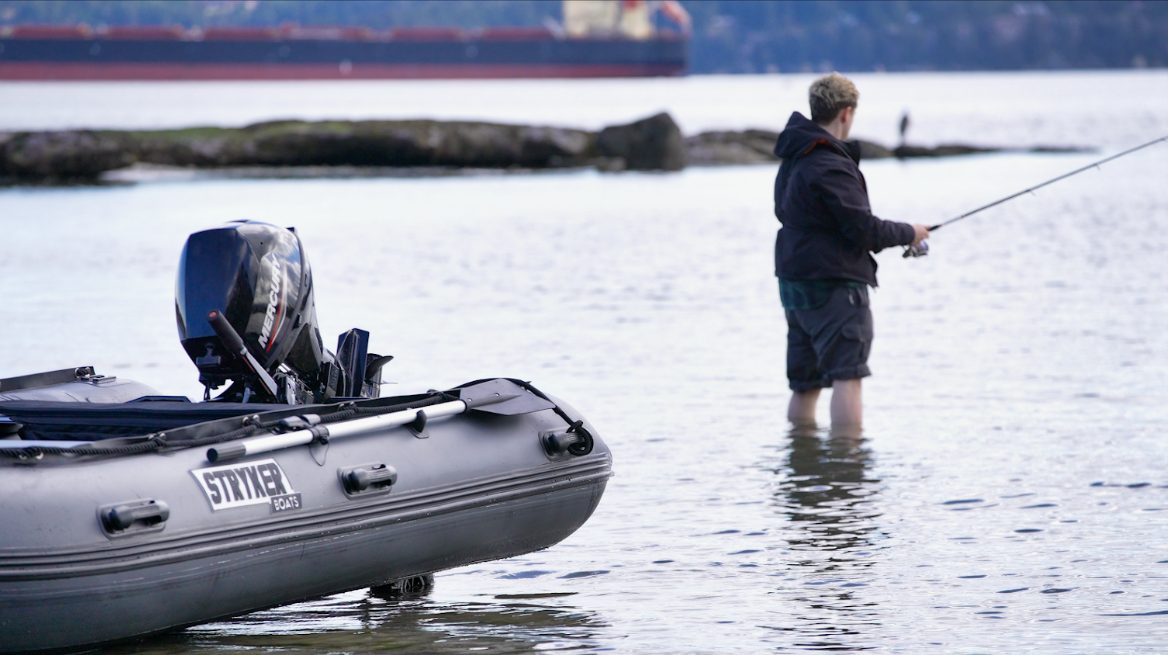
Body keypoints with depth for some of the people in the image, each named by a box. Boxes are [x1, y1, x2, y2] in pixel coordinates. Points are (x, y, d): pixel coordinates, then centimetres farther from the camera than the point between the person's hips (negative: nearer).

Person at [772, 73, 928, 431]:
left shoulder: (793, 159, 12)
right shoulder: (831, 167, -18)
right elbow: (862, 228, -19)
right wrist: (908, 234, 0)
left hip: (795, 281, 9)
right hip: (833, 285, -9)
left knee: (805, 383, 12)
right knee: (847, 374, -11)